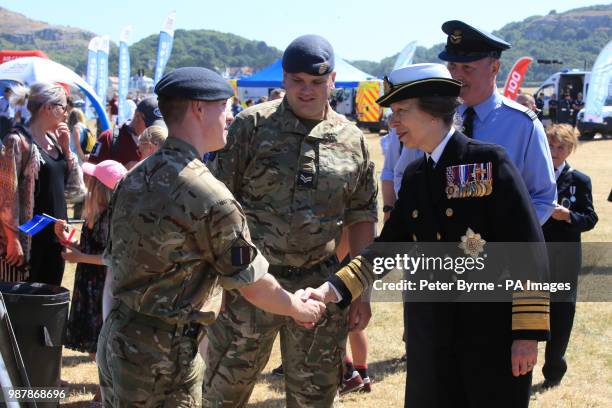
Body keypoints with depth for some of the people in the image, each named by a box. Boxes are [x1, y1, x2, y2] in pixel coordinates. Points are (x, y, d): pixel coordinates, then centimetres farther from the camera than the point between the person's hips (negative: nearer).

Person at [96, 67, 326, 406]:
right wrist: (299, 308, 8)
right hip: (162, 354, -8)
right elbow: (254, 286, -10)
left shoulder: (135, 178, 6)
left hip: (115, 339, 8)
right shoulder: (209, 196, -18)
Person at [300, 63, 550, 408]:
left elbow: (528, 251, -12)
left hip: (492, 332, -6)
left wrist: (528, 333, -15)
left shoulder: (490, 161, -10)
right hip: (430, 333, 6)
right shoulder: (414, 175, 10)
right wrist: (333, 290, -2)